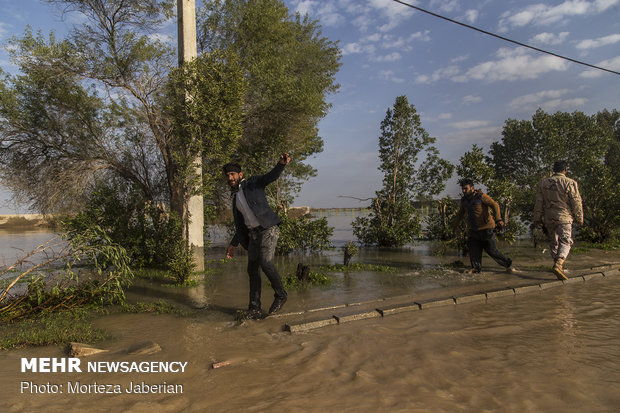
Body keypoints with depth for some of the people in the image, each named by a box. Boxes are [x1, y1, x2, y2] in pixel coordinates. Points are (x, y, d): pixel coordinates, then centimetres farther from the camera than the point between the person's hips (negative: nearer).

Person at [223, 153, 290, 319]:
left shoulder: (253, 183, 4)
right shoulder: (235, 198, 21)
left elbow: (272, 176, -14)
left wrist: (282, 164, -34)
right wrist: (233, 245, 23)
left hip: (268, 229, -7)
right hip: (252, 233, 7)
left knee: (265, 262, -22)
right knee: (252, 269, 4)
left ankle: (280, 295, 0)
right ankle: (255, 308, 11)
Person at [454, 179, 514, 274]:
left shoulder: (481, 196, -13)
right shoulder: (464, 200, 7)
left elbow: (495, 205, -22)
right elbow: (460, 213, 23)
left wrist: (498, 219, -36)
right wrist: (455, 225, 30)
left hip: (486, 228, -6)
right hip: (474, 230, 6)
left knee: (492, 250, -2)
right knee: (473, 248, -2)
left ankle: (508, 264, 17)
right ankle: (476, 268, 8)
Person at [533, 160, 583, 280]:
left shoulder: (544, 182, 5)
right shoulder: (570, 183, -7)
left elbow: (539, 202, 6)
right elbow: (576, 203, -4)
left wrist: (537, 218, 12)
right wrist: (579, 219, 5)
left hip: (548, 218, 4)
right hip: (564, 217, -4)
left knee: (553, 242, 15)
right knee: (565, 241, -4)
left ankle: (558, 264, 24)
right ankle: (558, 264, -23)